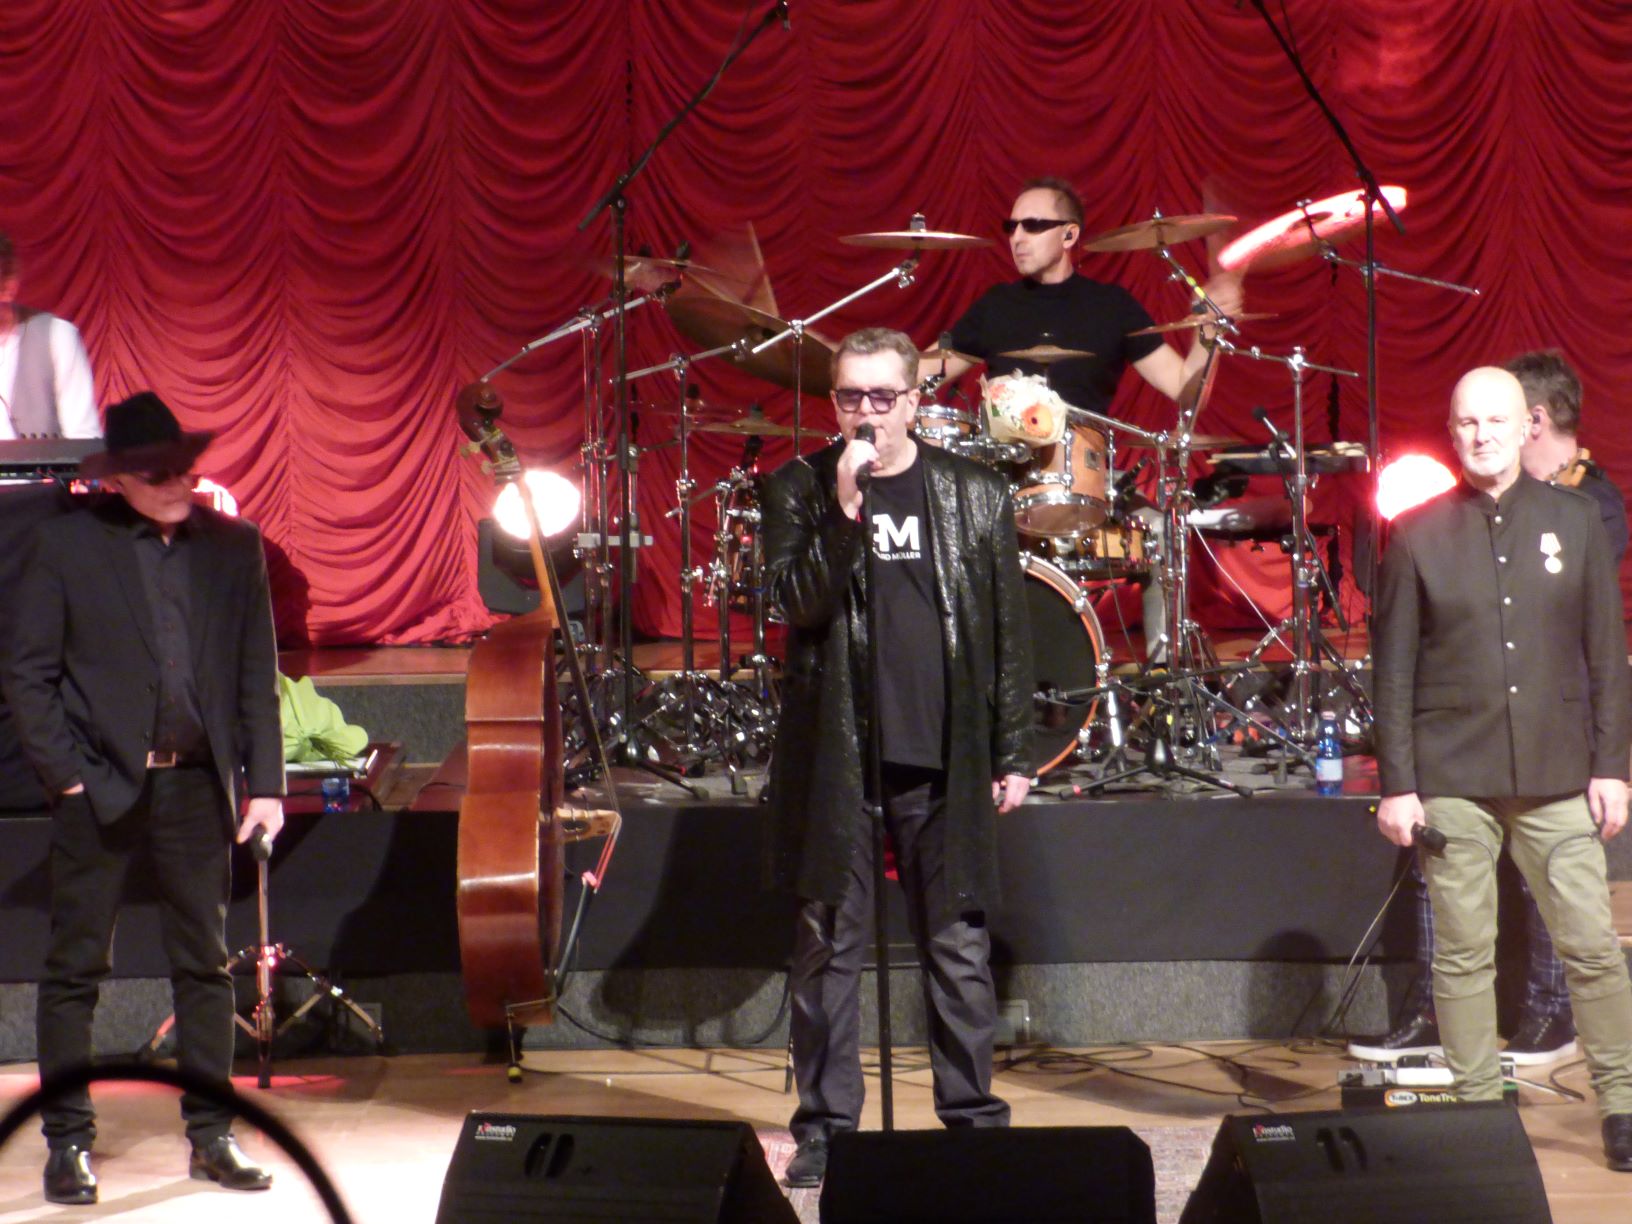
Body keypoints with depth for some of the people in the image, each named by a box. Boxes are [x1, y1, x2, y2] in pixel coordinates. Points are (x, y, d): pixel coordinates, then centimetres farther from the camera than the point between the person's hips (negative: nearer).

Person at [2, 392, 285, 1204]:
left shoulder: (233, 546, 6)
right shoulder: (68, 544, -2)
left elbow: (258, 674, 9)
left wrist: (264, 781, 3)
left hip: (196, 786, 3)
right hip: (100, 788, -2)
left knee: (206, 963, 8)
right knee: (75, 969, 2)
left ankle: (211, 1136, 17)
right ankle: (69, 1142, 11)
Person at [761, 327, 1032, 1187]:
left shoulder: (974, 496, 6)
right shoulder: (799, 490, 4)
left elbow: (1009, 631, 8)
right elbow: (794, 602, -9)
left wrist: (1013, 754, 6)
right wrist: (846, 511, -20)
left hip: (944, 760, 1)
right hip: (833, 754, 0)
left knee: (958, 945, 6)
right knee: (828, 945, 3)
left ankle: (974, 1116, 17)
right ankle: (825, 1128, 12)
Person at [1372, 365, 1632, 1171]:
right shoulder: (1418, 535, 3)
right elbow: (1393, 668, 3)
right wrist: (1396, 784, -1)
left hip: (1557, 776, 1)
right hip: (1453, 782, -1)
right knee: (1464, 954, 3)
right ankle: (1478, 1111, 13)